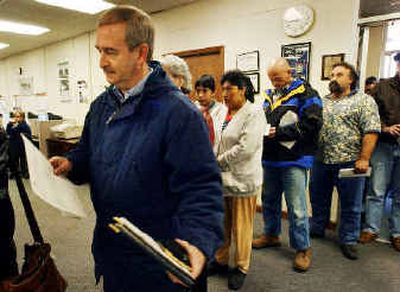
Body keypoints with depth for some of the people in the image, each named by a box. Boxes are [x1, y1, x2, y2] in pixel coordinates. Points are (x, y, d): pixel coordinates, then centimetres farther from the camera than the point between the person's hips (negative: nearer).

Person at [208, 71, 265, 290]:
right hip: (221, 178, 6)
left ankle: (241, 268, 27)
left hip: (242, 179, -6)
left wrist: (219, 161, -11)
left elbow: (246, 148, -19)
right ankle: (220, 260, 36)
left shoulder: (254, 113, -10)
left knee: (241, 226, 8)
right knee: (221, 223, 17)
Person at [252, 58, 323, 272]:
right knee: (269, 200, 18)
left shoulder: (305, 93, -6)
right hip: (270, 158, 7)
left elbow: (311, 124, -17)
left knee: (296, 207, -2)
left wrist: (279, 132, -18)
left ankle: (303, 248, 16)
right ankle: (271, 234, 38)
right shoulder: (269, 95, 13)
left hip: (294, 160, -7)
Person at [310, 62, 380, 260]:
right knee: (318, 199, 17)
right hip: (320, 161, 5)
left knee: (350, 205, 7)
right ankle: (317, 229, 35)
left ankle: (348, 241, 23)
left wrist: (364, 159, -17)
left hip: (349, 162, -4)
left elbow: (371, 131, -10)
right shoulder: (321, 101, 13)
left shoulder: (364, 101, -3)